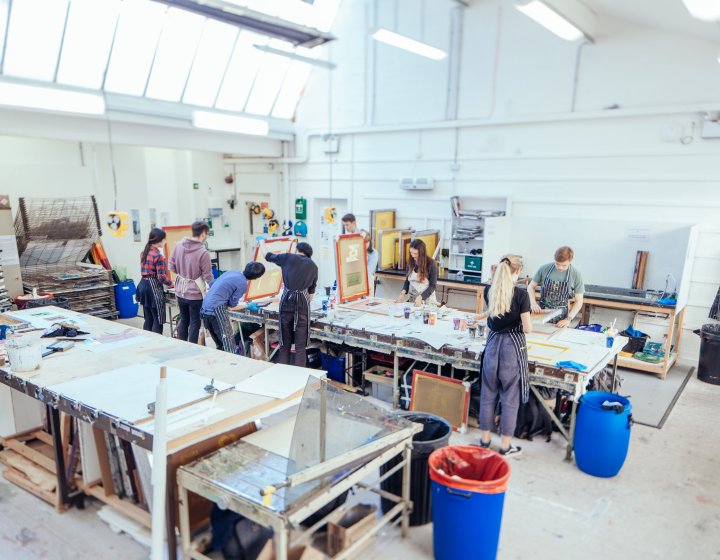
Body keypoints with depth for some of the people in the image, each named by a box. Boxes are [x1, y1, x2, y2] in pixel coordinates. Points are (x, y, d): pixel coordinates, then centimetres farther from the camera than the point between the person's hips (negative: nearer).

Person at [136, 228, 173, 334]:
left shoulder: (144, 253, 10)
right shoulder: (158, 256, -16)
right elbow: (161, 277, -18)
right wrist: (171, 284, -3)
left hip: (143, 285, 9)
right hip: (153, 287, -9)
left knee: (148, 319, 15)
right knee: (158, 320, -2)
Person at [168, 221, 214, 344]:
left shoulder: (179, 245, -1)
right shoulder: (203, 252, -19)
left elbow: (171, 266, 6)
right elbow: (208, 276, -13)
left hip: (180, 292, 6)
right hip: (195, 293, -6)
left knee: (183, 320, 19)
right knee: (195, 323, 6)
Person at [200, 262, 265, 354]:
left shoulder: (231, 272, 12)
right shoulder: (243, 284, -10)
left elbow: (210, 285, 25)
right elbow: (231, 307, -4)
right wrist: (247, 305, 12)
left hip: (204, 309, 8)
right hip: (216, 310, -8)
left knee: (220, 345, 18)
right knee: (229, 346, -1)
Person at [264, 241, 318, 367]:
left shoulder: (287, 257, 9)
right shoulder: (313, 266, 15)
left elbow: (268, 256, 22)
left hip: (286, 300, 0)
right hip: (302, 302, 0)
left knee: (284, 343, 12)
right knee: (300, 345, 2)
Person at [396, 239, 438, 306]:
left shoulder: (431, 264, -8)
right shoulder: (410, 263, 5)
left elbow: (432, 285, -10)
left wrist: (420, 297, -22)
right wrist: (403, 292, -8)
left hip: (427, 300, -3)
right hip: (411, 299, 4)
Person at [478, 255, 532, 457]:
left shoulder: (489, 291, 1)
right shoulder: (521, 294, -13)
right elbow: (527, 328, -12)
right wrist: (521, 324, 9)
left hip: (492, 345, 4)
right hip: (513, 347, -4)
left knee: (488, 394, 14)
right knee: (510, 397, 6)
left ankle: (485, 438, 25)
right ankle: (505, 445, 15)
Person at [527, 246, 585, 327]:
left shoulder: (576, 275, -8)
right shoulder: (544, 269, -7)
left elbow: (579, 301, -3)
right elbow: (531, 287, 5)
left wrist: (568, 319, -14)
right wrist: (533, 302, -12)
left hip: (560, 316, -1)